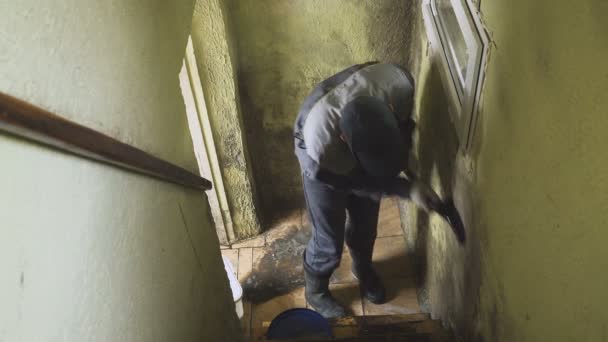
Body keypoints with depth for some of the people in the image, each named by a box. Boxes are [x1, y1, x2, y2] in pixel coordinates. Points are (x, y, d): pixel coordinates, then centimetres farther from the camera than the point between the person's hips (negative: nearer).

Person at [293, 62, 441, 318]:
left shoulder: (400, 83, -39)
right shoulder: (320, 142, -45)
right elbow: (358, 181, -24)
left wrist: (403, 161, -6)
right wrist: (408, 189, -27)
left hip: (366, 142, 4)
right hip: (326, 164, -4)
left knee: (365, 224, 22)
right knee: (329, 241, 10)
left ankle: (363, 268, 54)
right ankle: (316, 291, 41)